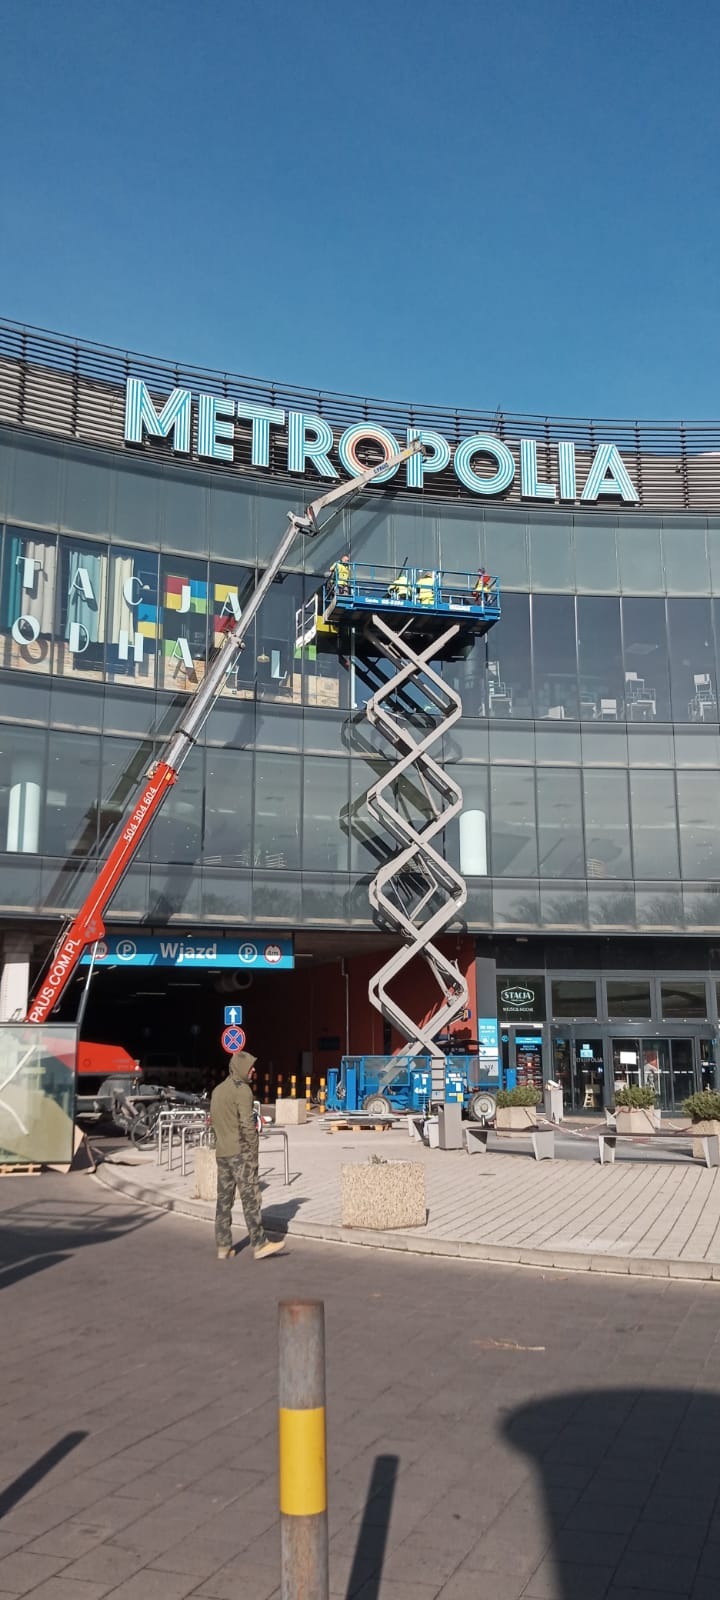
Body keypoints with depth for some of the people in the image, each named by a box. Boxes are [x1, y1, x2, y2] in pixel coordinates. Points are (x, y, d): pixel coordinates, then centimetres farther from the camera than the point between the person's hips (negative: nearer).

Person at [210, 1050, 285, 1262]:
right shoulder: (242, 1090, -11)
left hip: (221, 1153, 8)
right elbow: (247, 1123, -16)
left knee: (224, 1200, 9)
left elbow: (213, 1121, 16)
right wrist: (253, 1151, -9)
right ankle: (259, 1244, -7)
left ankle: (223, 1247, 12)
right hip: (240, 1152, -8)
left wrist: (222, 1143, 15)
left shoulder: (217, 1091, 16)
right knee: (250, 1198, -6)